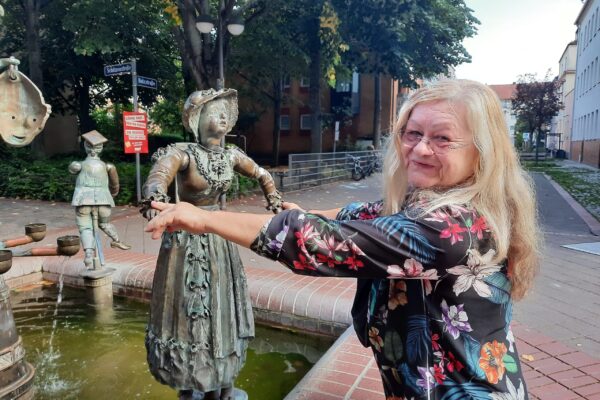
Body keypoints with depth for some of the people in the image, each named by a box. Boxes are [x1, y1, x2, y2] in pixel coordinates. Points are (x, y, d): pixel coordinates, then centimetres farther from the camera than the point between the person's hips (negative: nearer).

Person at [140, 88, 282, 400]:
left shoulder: (231, 156, 2)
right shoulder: (181, 153, -16)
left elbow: (262, 175, 17)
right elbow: (158, 176, -37)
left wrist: (274, 199, 0)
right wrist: (155, 198, -59)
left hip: (219, 239, 6)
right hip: (187, 240, -5)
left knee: (220, 311, 14)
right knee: (189, 315, 2)